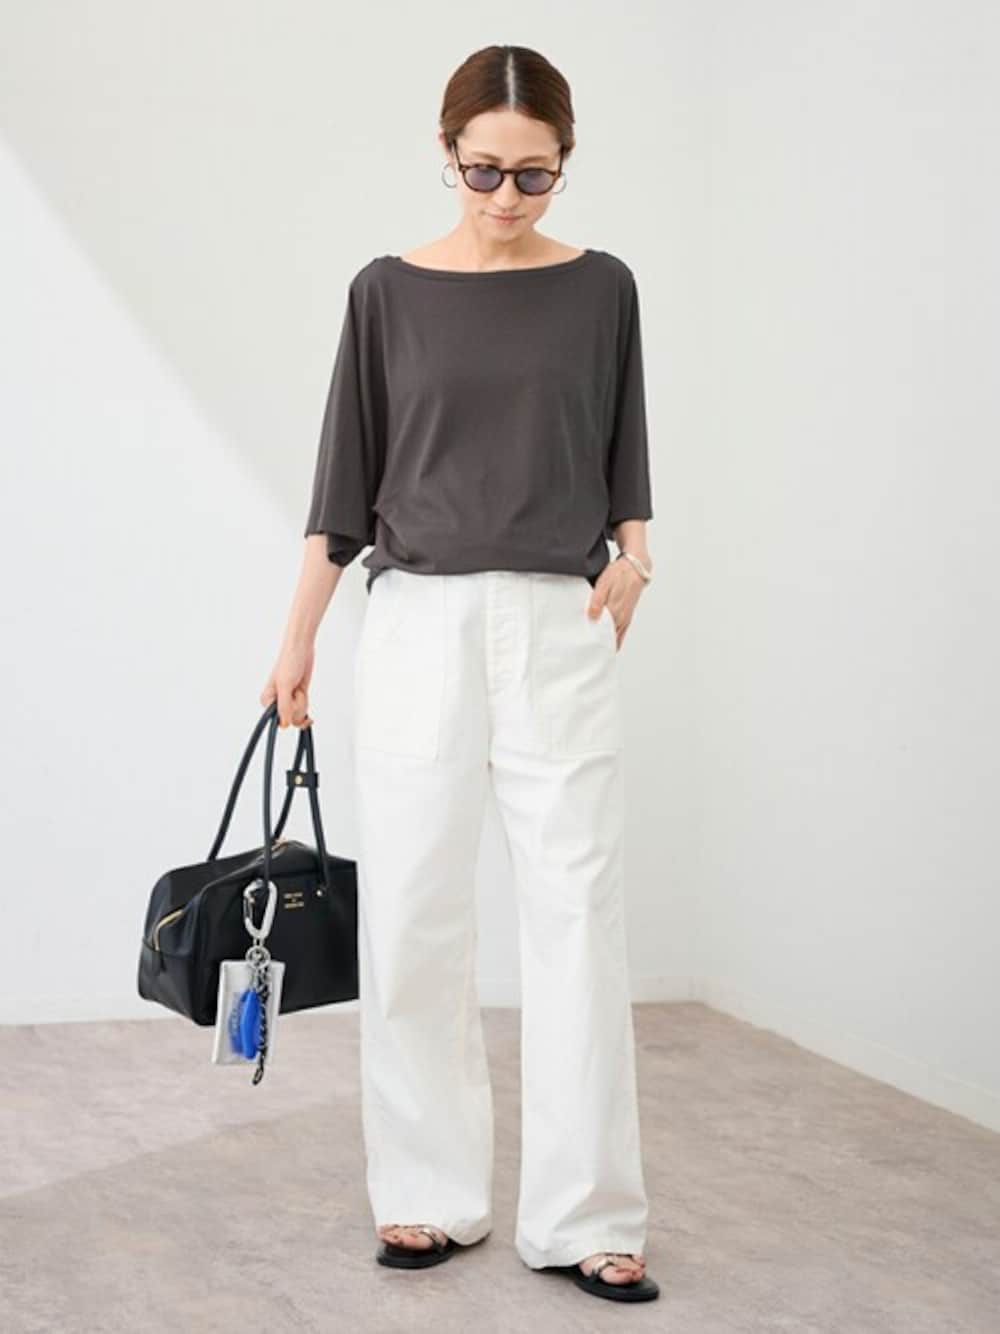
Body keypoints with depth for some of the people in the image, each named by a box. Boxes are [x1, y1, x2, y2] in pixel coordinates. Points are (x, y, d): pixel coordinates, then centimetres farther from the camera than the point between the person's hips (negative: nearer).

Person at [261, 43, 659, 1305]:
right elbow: (347, 476, 5)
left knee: (577, 910, -3)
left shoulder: (601, 287, 6)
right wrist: (298, 638, 2)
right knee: (413, 914, 2)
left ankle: (583, 1217, 4)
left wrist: (633, 555, -9)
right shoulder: (390, 291, 3)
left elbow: (622, 458, 10)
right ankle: (430, 1195, 15)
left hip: (560, 630, 0)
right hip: (418, 628, 0)